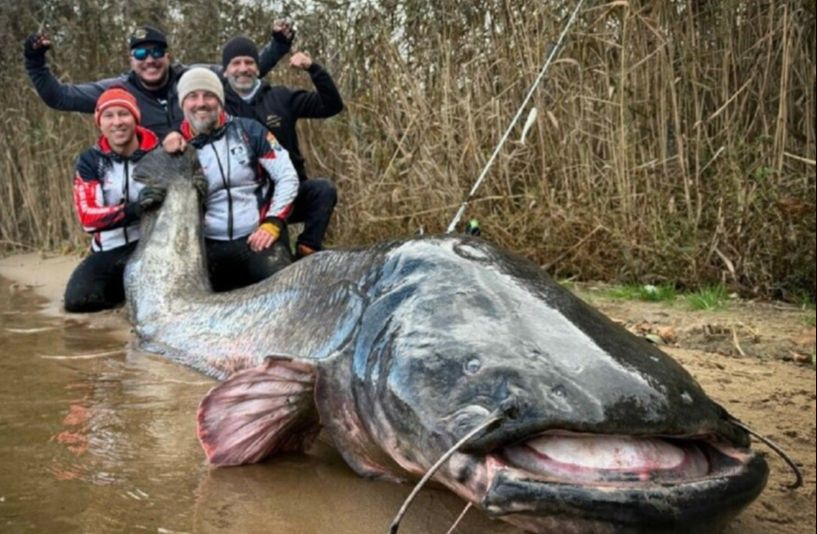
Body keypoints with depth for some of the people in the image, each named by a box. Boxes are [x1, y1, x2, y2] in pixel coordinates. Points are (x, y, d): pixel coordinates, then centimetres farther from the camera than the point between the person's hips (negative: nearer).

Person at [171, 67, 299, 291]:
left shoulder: (248, 130, 4)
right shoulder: (175, 149, 5)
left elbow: (287, 177, 3)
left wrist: (272, 223, -8)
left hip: (257, 236, -1)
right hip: (209, 246, 2)